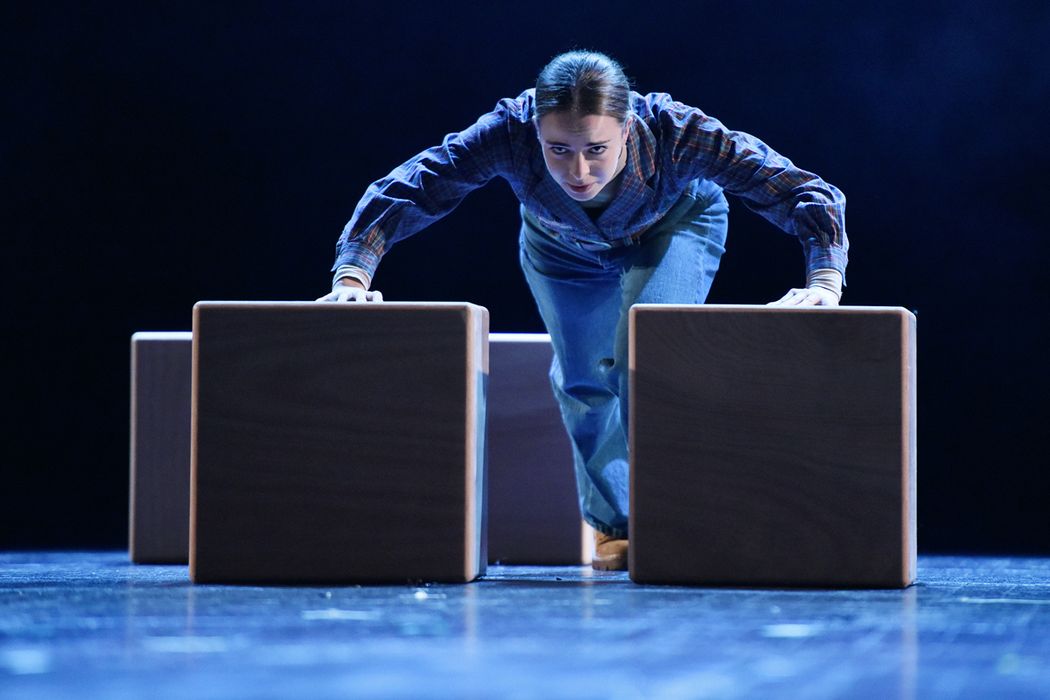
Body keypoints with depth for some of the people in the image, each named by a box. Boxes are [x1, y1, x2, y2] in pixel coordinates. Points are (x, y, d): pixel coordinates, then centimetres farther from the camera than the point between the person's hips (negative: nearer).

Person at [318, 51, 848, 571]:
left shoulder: (676, 133, -44)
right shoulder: (509, 134, -42)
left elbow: (809, 195, -43)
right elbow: (398, 194, -38)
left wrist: (824, 284, -59)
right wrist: (350, 276, -53)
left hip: (673, 227, -2)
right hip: (564, 247, 2)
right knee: (584, 377, 5)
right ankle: (613, 523, 29)